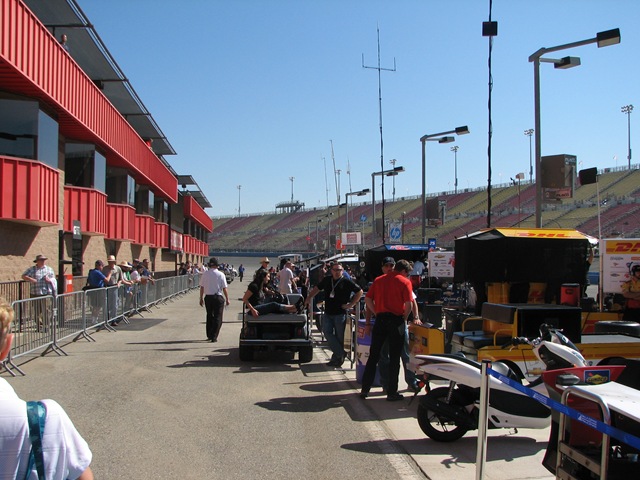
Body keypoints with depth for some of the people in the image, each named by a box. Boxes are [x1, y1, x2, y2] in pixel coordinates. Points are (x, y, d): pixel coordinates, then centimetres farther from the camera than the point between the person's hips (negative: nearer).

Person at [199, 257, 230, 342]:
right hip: (218, 297, -4)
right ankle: (214, 337, 0)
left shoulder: (205, 274, -1)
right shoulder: (220, 274, -10)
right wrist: (227, 299, 1)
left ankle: (209, 335, 27)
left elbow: (202, 287, 5)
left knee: (209, 316, 19)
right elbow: (224, 288, -9)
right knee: (218, 317, 4)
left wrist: (201, 298, 15)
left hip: (208, 297, 4)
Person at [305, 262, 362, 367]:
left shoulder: (347, 282, -4)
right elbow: (316, 288, 24)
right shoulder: (327, 280, 9)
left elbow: (359, 292, 0)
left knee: (339, 337, 1)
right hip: (328, 313, 4)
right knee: (327, 332, -8)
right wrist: (308, 298, 17)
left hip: (340, 313, -4)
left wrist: (351, 304, -5)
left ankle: (337, 357, 10)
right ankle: (341, 354, -3)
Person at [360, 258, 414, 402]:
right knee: (394, 358, 4)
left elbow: (368, 299, 6)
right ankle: (392, 392, 8)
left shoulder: (378, 280, 10)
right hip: (396, 320, -4)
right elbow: (408, 304, -12)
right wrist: (404, 318, 3)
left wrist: (377, 313, 9)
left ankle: (365, 389, 13)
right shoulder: (405, 282, -4)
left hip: (380, 319, 4)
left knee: (373, 355, 11)